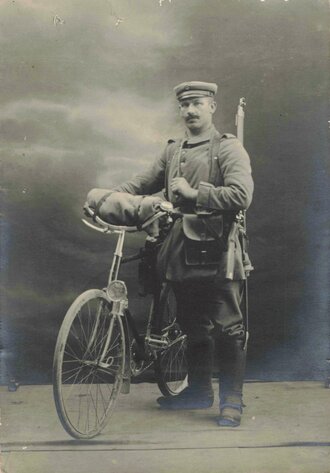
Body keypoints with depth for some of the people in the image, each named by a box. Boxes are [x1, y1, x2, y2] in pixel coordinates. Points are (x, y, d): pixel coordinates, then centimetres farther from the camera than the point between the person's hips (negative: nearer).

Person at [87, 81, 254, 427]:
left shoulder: (229, 149, -3)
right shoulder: (173, 151, 17)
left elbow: (241, 195, -16)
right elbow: (142, 183, 15)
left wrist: (194, 192, -18)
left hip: (217, 254, -6)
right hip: (183, 252, 6)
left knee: (227, 328, -1)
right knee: (193, 327, 15)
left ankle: (232, 401, 10)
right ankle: (199, 390, 30)